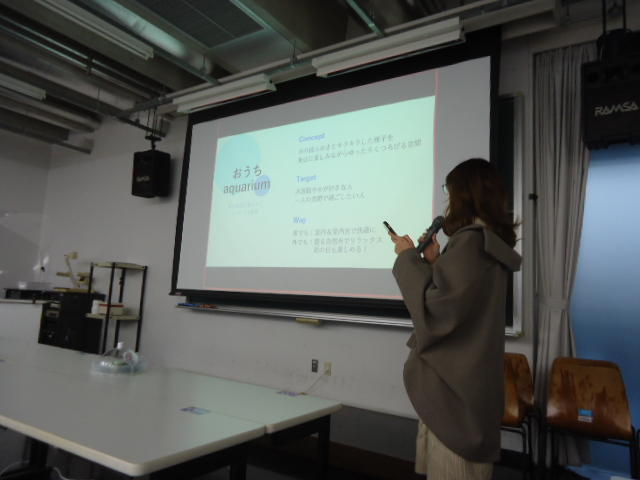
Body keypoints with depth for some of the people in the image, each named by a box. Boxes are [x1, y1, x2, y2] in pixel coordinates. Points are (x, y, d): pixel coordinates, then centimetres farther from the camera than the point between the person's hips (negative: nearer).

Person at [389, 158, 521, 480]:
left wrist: (408, 258, -14)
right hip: (470, 376, 10)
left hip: (456, 380, -10)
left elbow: (437, 308, -24)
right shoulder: (491, 242, 12)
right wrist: (435, 263, 12)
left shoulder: (471, 241, -19)